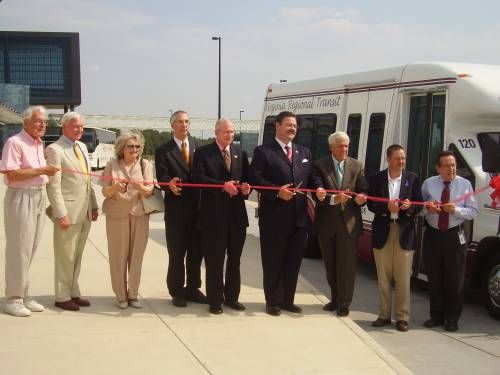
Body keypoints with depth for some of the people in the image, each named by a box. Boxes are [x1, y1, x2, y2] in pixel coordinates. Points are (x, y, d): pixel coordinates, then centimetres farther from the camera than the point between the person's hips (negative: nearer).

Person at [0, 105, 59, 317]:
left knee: (30, 248, 12)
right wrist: (41, 170, -20)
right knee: (19, 249, -4)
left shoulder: (40, 144, 14)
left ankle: (24, 295, 22)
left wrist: (49, 172, 7)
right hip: (21, 198, -8)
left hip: (39, 198, 8)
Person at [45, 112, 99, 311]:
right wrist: (61, 214, -19)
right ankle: (62, 297, 12)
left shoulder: (82, 146, 14)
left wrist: (94, 205, 14)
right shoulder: (55, 150, -10)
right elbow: (53, 185, -15)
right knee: (65, 257, 2)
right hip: (68, 212, -7)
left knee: (77, 256, 14)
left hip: (85, 212, 7)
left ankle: (73, 293, 24)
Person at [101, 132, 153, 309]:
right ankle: (121, 295, 12)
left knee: (136, 255, 4)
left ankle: (133, 294, 16)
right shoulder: (112, 164, 3)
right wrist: (115, 188, -21)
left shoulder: (146, 165, 4)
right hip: (116, 214, -1)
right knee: (118, 255, 1)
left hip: (139, 214, 1)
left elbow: (149, 191, -4)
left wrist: (140, 186, -26)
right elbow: (105, 191, 0)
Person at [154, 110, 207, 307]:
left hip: (198, 208, 3)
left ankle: (193, 289, 24)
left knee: (196, 252, 12)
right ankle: (177, 292, 16)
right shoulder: (163, 150, 1)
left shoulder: (198, 146, 10)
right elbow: (162, 177, -9)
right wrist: (170, 184, -31)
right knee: (176, 254, 4)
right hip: (176, 209, -3)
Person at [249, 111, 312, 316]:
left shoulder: (304, 152, 17)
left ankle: (287, 300, 24)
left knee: (293, 261, 12)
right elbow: (255, 178, -9)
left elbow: (312, 178, 17)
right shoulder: (263, 151, -1)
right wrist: (277, 191, -19)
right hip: (274, 217, -5)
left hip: (299, 217, 5)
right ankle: (273, 301, 16)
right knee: (273, 261, 4)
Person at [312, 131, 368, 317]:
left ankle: (344, 303, 14)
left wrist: (360, 198, -20)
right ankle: (335, 299, 31)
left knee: (347, 265, 1)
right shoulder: (320, 165, -4)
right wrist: (334, 199, -31)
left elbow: (364, 191, 3)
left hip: (349, 222, 0)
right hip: (327, 223, 0)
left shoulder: (357, 166, 3)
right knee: (330, 264, 14)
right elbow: (318, 192, -14)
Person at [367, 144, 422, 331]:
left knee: (403, 279, 2)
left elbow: (419, 205, 3)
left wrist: (409, 207, -18)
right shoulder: (376, 179, 3)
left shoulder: (413, 179, 3)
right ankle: (384, 315, 19)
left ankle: (402, 317, 10)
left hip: (404, 233, -1)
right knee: (383, 278, 9)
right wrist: (386, 207, -18)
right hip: (382, 232, 1)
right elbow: (371, 204, -1)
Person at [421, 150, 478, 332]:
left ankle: (452, 319, 16)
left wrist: (456, 210, -21)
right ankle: (436, 315, 24)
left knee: (455, 280, 3)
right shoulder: (428, 184, 3)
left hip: (455, 237, -2)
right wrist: (427, 208, -18)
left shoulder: (465, 184, -2)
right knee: (434, 278, 10)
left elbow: (473, 211, -4)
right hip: (432, 235, 2)